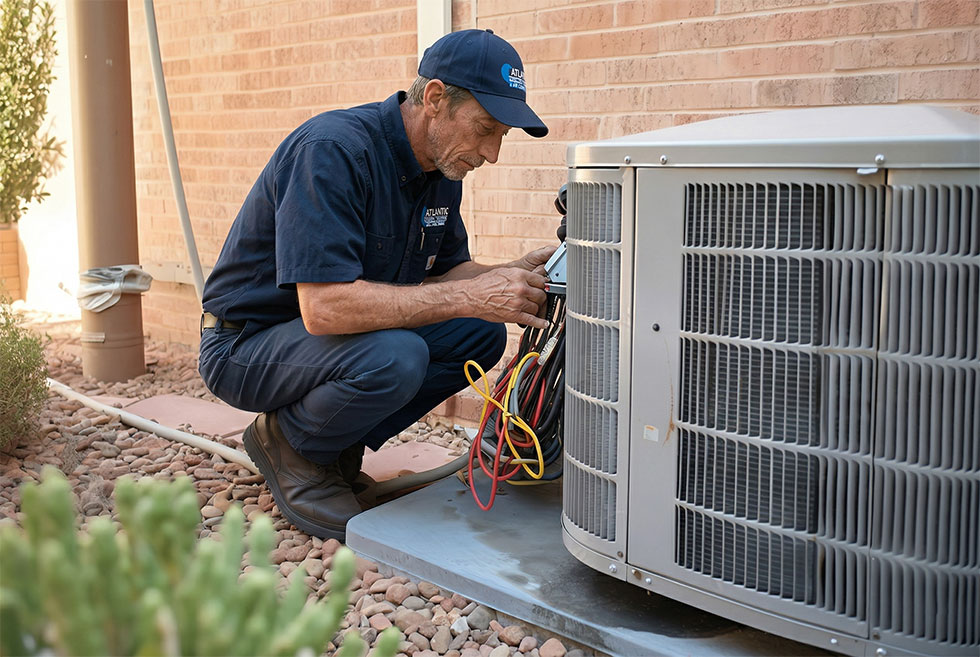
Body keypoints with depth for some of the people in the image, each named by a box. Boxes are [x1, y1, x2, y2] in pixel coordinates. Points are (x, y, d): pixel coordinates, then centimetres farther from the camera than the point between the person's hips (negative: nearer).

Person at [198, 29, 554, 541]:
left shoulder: (442, 167, 0)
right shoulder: (333, 149, -27)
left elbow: (441, 273, 10)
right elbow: (323, 305, -36)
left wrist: (512, 276, -11)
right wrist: (470, 296, -34)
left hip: (331, 339, 8)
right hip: (247, 344, -8)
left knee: (480, 335, -4)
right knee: (394, 358, -34)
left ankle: (336, 442, 5)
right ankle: (287, 444, -3)